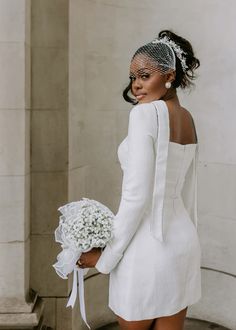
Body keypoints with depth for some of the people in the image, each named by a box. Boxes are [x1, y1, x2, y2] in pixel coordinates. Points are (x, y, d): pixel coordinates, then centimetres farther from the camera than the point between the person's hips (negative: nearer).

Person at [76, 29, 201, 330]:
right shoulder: (187, 119, 10)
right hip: (184, 241, 8)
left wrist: (105, 256, -12)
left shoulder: (145, 113, -16)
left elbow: (136, 195, -21)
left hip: (147, 247, -7)